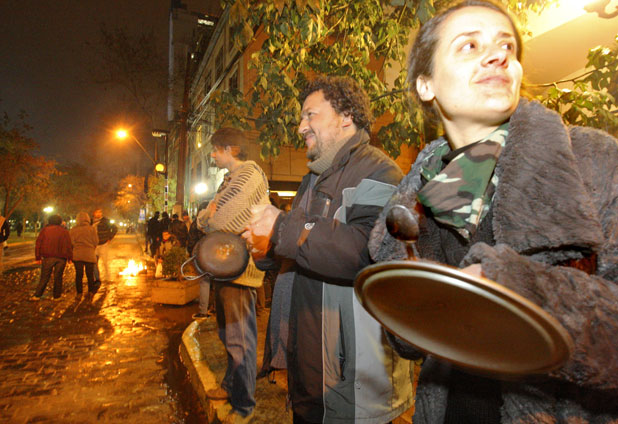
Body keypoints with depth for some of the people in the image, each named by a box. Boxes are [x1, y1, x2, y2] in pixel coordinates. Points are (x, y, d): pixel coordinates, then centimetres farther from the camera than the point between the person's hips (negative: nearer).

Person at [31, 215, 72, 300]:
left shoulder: (45, 230, 5)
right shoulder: (64, 231, 5)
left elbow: (38, 243, 3)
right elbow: (69, 245, 1)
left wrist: (38, 257, 6)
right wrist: (70, 257, 5)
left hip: (48, 257, 0)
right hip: (61, 258, 0)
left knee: (44, 277, 6)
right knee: (58, 277, 6)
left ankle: (37, 295, 3)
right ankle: (57, 296, 10)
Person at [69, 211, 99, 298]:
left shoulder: (73, 230, 0)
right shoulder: (92, 229, -6)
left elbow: (71, 242, 1)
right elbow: (96, 242, -3)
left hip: (77, 254, 1)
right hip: (89, 254, -1)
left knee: (78, 274, 9)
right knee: (90, 274, 10)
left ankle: (79, 292, 12)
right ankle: (91, 291, 15)